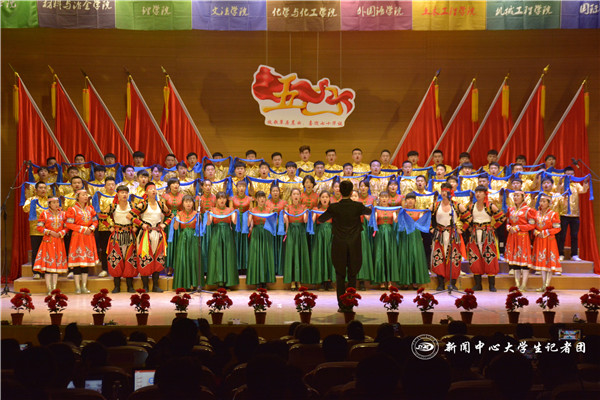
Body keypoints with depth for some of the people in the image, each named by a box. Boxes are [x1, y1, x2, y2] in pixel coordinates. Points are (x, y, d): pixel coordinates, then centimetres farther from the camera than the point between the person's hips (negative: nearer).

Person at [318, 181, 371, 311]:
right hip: (354, 246, 0)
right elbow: (369, 212, 18)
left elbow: (320, 219, 10)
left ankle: (341, 305, 5)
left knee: (340, 276, 7)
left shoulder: (334, 207, -8)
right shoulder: (358, 206, -6)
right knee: (352, 276, 8)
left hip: (339, 246, 0)